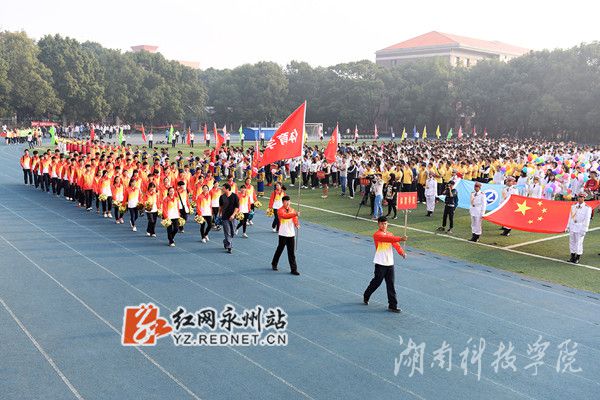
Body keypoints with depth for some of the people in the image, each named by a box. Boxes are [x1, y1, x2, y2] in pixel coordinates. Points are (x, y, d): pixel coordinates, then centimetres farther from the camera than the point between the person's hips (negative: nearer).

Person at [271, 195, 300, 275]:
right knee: (280, 250, 9)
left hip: (291, 234, 4)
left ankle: (293, 269, 5)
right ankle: (274, 264, 31)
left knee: (291, 252, 4)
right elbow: (285, 216, -30)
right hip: (283, 234, -4)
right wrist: (295, 214, -43)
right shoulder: (280, 210, -9)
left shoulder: (292, 210, 8)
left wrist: (296, 224, -23)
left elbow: (294, 219, 0)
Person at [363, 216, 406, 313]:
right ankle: (366, 296, 30)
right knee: (377, 282, 5)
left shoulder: (390, 234, 12)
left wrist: (401, 252, -22)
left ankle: (392, 305, 6)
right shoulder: (377, 235, -11)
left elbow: (395, 244, -3)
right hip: (380, 264, -6)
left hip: (390, 263, 6)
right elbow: (387, 239, -29)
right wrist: (400, 238, -41)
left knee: (390, 284, 4)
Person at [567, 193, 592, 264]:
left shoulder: (587, 208, -5)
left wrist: (584, 230, -11)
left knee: (579, 243, -3)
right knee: (572, 242, 8)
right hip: (572, 228, 5)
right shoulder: (573, 206, 10)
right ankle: (572, 257, 18)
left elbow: (587, 220, -8)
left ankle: (577, 258, 7)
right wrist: (568, 226, 13)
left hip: (580, 228, -5)